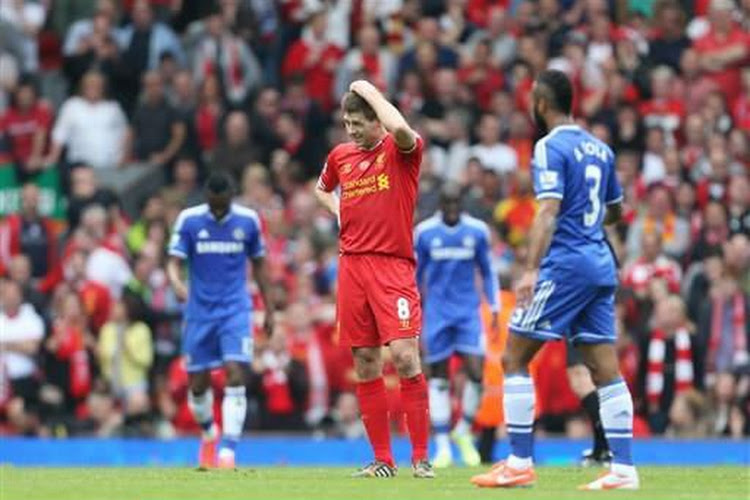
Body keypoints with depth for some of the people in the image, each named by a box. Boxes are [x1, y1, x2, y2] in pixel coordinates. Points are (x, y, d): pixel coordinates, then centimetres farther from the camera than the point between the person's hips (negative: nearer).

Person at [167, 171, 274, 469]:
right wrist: (177, 283, -32)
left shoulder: (248, 220, 0)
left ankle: (228, 450, -18)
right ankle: (208, 432, 36)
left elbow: (259, 265, 11)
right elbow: (174, 262, -8)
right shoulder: (189, 220, -5)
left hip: (236, 311, 0)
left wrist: (269, 310, 12)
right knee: (198, 383, 6)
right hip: (199, 312, 1)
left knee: (236, 375, -17)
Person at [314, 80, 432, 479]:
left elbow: (400, 129, -28)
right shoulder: (340, 155, 13)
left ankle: (420, 457, -9)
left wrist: (369, 90, -13)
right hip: (352, 263, 5)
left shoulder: (400, 150, -3)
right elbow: (322, 189, 34)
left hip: (393, 264, -5)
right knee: (365, 364, 4)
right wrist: (339, 211, 11)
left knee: (404, 356, -15)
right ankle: (382, 459, 9)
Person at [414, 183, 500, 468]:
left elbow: (487, 273, 12)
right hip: (436, 313, -1)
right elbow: (415, 276, 9)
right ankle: (442, 447, 6)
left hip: (468, 311, 1)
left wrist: (495, 310, 7)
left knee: (476, 372, -13)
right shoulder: (424, 232, -2)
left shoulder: (477, 231, 1)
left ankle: (463, 432, 10)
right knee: (439, 379, 1)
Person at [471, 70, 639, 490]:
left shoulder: (551, 148, -8)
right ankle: (623, 469, -2)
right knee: (606, 369, 4)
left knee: (515, 359, 1)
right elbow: (615, 212, 25)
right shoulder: (600, 149, 14)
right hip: (601, 265, 7)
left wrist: (531, 270, -28)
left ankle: (520, 464, -1)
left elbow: (549, 211, -20)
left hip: (565, 263, -7)